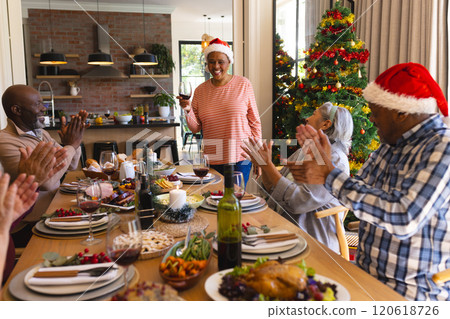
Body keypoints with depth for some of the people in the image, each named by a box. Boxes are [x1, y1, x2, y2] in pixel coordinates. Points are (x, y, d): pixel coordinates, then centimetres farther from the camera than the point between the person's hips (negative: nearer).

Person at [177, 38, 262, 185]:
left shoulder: (243, 85, 0)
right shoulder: (200, 90, 7)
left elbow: (255, 122, 3)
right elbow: (195, 128, 8)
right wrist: (188, 110, -10)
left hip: (240, 157, -2)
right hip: (212, 160, 2)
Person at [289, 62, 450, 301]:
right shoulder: (390, 145, 7)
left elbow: (405, 220, -30)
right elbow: (359, 192, 14)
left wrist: (331, 177, -24)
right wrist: (324, 159, 4)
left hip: (412, 290, -7)